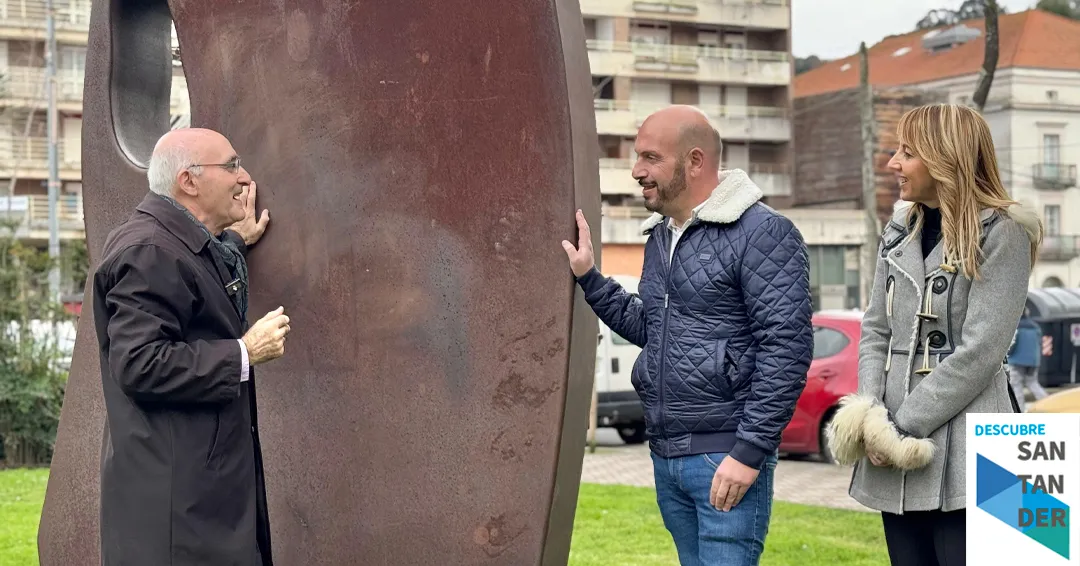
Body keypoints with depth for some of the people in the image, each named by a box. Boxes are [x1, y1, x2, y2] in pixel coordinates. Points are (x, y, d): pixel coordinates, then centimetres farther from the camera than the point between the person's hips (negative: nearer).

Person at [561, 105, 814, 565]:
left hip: (726, 457, -8)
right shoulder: (659, 237, 16)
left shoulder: (762, 233, -10)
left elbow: (786, 348, -16)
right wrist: (589, 279, 15)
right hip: (665, 456, 8)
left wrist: (750, 451, -18)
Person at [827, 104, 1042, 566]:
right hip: (898, 456, 6)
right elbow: (875, 330, 11)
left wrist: (901, 426, -14)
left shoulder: (1002, 234, -7)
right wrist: (871, 416, -6)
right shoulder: (899, 232, 13)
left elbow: (980, 351, -14)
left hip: (963, 454, -6)